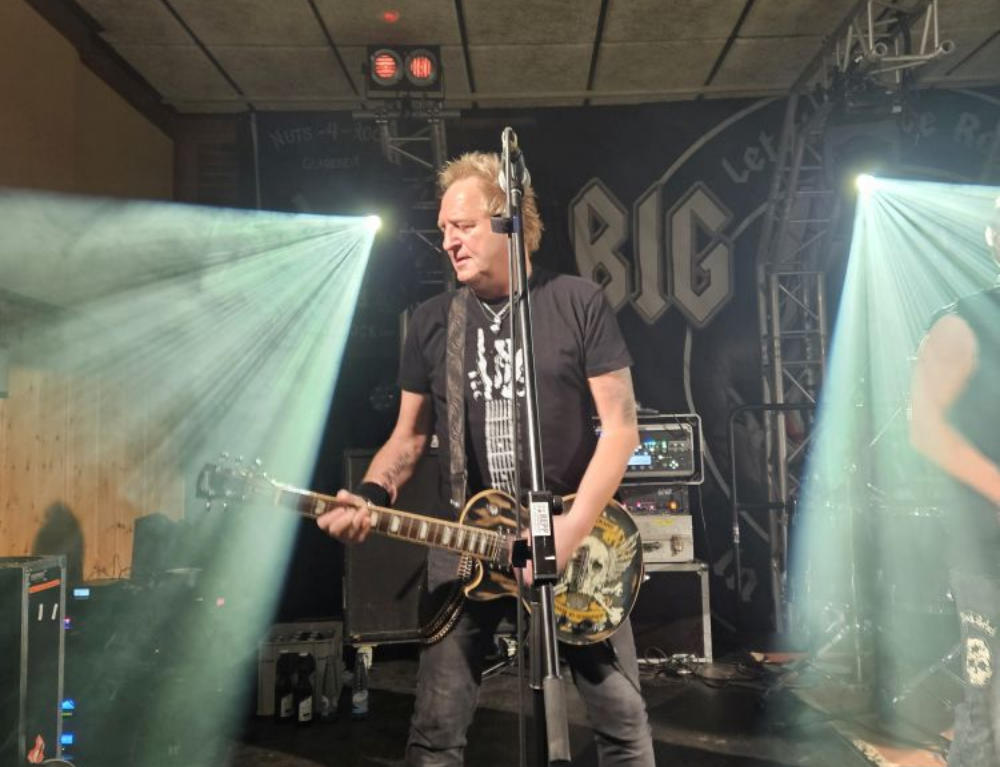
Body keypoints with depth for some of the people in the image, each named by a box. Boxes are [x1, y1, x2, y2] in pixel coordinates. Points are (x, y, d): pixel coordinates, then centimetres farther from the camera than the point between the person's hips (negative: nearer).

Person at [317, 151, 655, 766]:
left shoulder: (580, 303, -4)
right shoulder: (432, 321, 5)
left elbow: (621, 427, -7)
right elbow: (410, 435, 9)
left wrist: (572, 528, -16)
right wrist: (372, 497, -11)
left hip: (575, 531, -1)